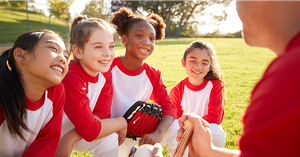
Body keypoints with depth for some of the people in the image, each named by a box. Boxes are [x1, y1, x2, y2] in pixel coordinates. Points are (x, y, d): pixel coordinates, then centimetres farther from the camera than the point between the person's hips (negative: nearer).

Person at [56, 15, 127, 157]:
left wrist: (72, 137, -28)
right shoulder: (71, 78, -33)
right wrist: (122, 122, -18)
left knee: (110, 139, -16)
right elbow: (90, 130, -32)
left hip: (76, 131, 5)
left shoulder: (105, 73, -11)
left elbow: (102, 113, -15)